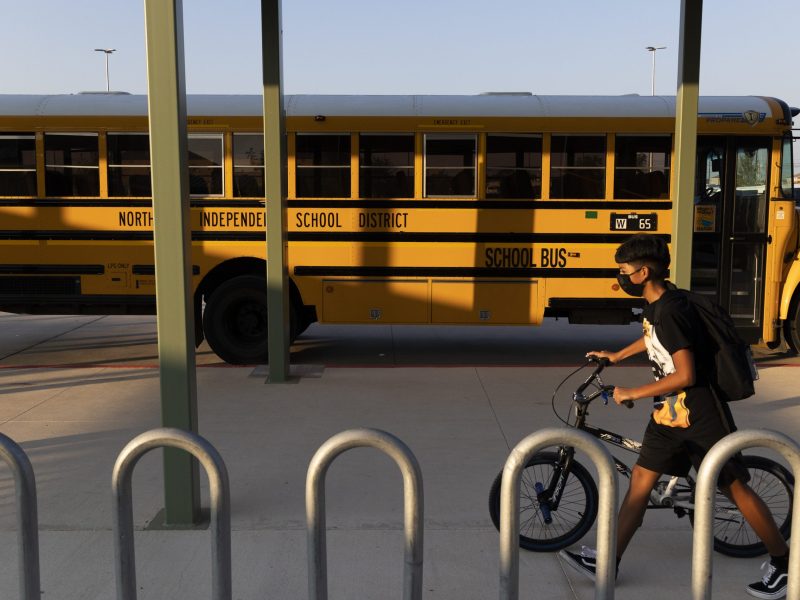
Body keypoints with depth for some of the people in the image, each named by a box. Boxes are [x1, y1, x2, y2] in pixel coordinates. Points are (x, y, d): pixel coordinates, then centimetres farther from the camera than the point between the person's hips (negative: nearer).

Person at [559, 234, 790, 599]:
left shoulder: (670, 310, -24)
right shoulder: (654, 305, 5)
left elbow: (685, 375, -27)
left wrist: (632, 394, -19)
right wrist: (616, 356, 35)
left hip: (700, 415, -9)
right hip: (669, 413, 9)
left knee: (735, 487, 4)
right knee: (640, 480, 7)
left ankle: (783, 563, 22)